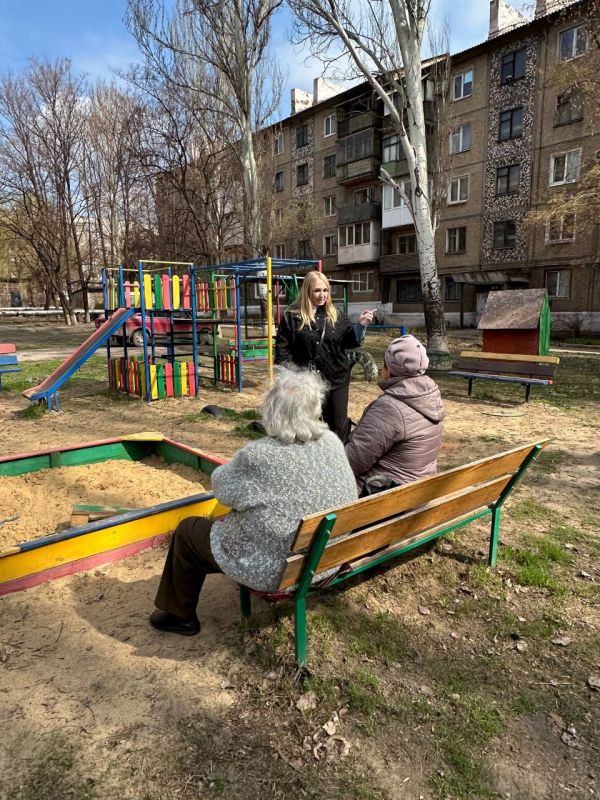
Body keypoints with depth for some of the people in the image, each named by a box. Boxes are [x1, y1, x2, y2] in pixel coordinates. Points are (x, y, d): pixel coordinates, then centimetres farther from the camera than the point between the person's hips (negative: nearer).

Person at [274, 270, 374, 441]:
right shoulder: (292, 316, -5)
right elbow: (282, 348, -4)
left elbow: (349, 342, 6)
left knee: (338, 426, 9)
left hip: (337, 379, 2)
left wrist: (361, 325, -11)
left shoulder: (336, 315, 4)